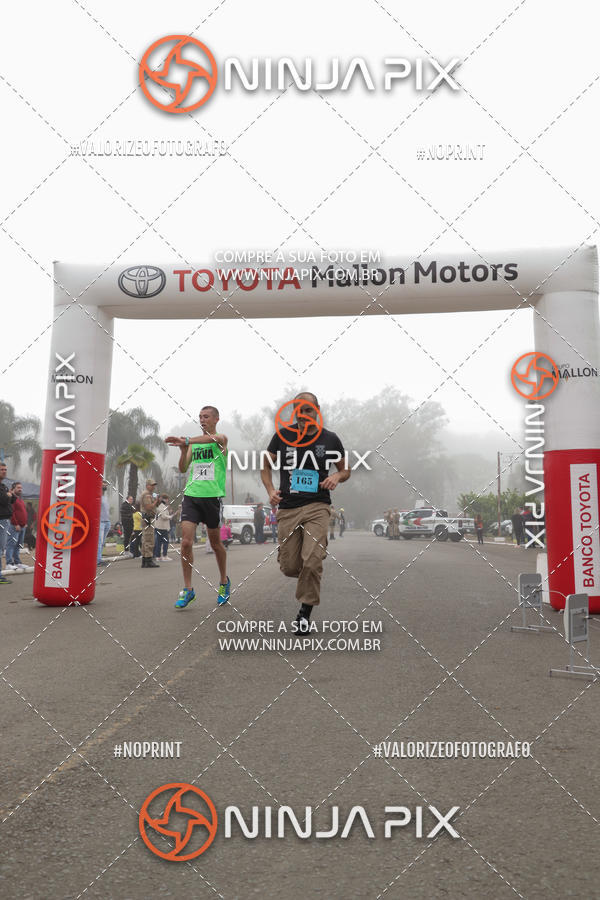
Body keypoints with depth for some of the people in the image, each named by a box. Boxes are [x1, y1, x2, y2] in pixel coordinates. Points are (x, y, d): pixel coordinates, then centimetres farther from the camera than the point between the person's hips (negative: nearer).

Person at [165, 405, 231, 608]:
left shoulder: (221, 438, 0)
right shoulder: (194, 441, 15)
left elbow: (211, 439, -25)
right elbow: (183, 469, 10)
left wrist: (186, 441, -40)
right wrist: (183, 451, -10)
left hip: (212, 496, -3)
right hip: (191, 494, 4)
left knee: (215, 543, 8)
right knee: (186, 541, -7)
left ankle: (224, 582, 30)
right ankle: (187, 589, 2)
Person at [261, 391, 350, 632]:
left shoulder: (330, 439, 4)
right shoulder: (282, 436, 4)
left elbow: (345, 470, 17)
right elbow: (266, 466, 15)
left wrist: (337, 477, -7)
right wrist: (270, 490, -3)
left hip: (317, 506, -1)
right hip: (287, 508, 1)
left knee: (312, 562, -16)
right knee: (289, 567, 2)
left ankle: (305, 611, 4)